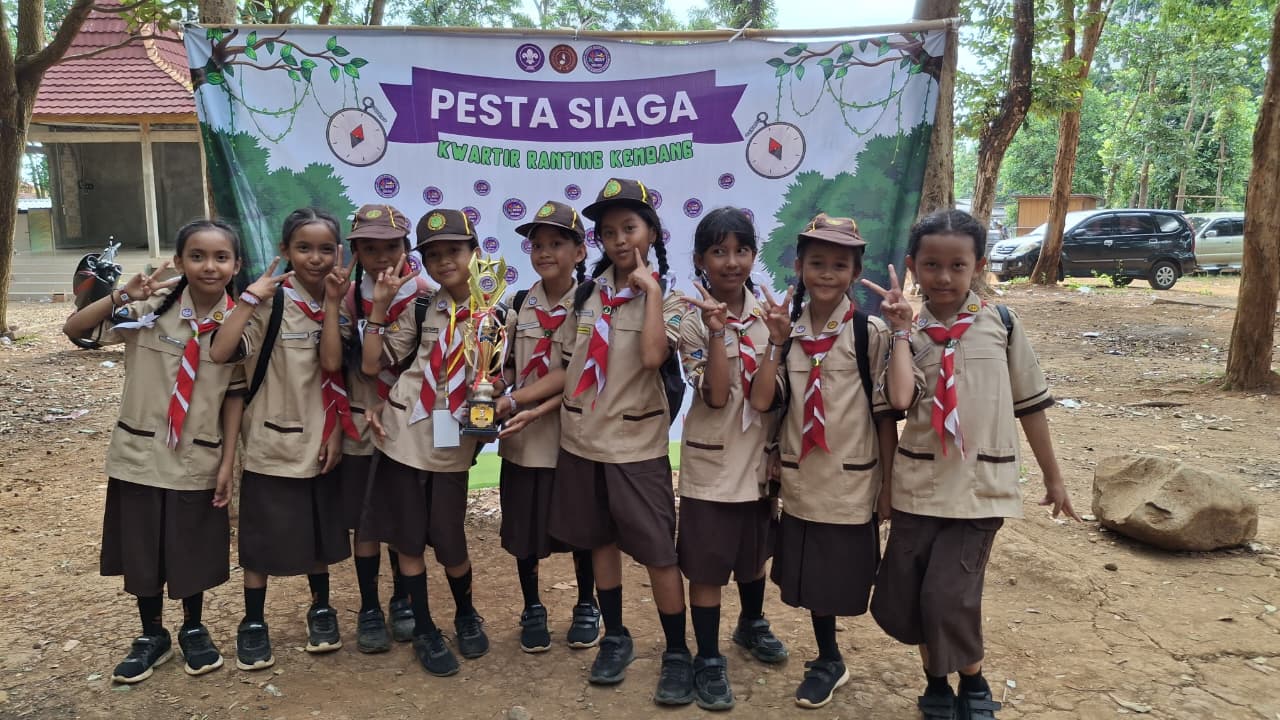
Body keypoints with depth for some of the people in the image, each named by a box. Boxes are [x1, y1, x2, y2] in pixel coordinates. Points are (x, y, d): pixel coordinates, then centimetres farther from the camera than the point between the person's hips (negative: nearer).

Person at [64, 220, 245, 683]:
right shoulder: (150, 307, -10)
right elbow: (73, 329, -13)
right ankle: (152, 636, 34)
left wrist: (227, 462, -4)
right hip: (140, 453, 0)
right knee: (140, 550, 13)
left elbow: (235, 395, -3)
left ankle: (193, 631, 36)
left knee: (193, 552, 13)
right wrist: (122, 298, -29)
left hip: (198, 459, 0)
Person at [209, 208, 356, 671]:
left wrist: (338, 430, 0)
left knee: (321, 533, 16)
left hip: (321, 442, 4)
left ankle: (321, 608, 35)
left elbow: (342, 376, 6)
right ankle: (253, 623, 24)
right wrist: (249, 298, -29)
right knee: (262, 536, 7)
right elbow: (219, 353, -26)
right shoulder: (269, 303, -13)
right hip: (273, 442, -4)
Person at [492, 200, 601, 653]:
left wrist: (531, 408, -23)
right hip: (522, 439, 3)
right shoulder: (519, 304, 5)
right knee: (524, 529, 11)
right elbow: (505, 368, 9)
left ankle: (586, 608, 31)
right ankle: (532, 610, 30)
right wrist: (492, 403, -11)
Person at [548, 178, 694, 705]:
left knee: (658, 551, 0)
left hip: (635, 443, -5)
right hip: (582, 436, 5)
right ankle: (615, 638, 31)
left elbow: (652, 356, -26)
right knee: (601, 541, 15)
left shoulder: (668, 298, -7)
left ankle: (678, 653, 14)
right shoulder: (590, 288, 6)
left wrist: (650, 287, -21)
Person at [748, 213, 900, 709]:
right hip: (801, 482, 4)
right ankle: (828, 659, 36)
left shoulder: (870, 334, -8)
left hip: (852, 485, -3)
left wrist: (891, 484, -4)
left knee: (840, 582, 8)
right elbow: (760, 401, -8)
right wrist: (777, 343, -15)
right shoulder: (788, 328, 1)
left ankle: (829, 660, 31)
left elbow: (885, 414, -5)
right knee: (810, 578, 16)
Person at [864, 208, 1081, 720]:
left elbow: (1030, 404, 5)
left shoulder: (1000, 324, -2)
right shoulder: (909, 333, 0)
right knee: (901, 597, 7)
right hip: (918, 485, 2)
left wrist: (1053, 478, 10)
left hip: (981, 487, -2)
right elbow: (900, 399, -19)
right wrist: (903, 330, -15)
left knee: (950, 595, -8)